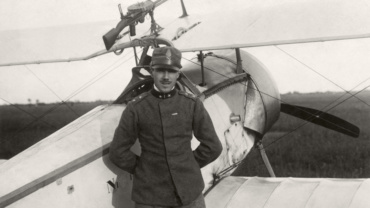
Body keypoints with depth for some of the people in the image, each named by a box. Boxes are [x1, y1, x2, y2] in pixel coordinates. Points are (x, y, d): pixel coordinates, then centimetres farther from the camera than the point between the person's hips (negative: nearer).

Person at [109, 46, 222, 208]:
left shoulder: (192, 105, 0)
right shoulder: (135, 108, -4)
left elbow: (212, 146, 8)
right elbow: (118, 152, 2)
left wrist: (188, 166, 7)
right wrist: (144, 170, 3)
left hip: (189, 193, 2)